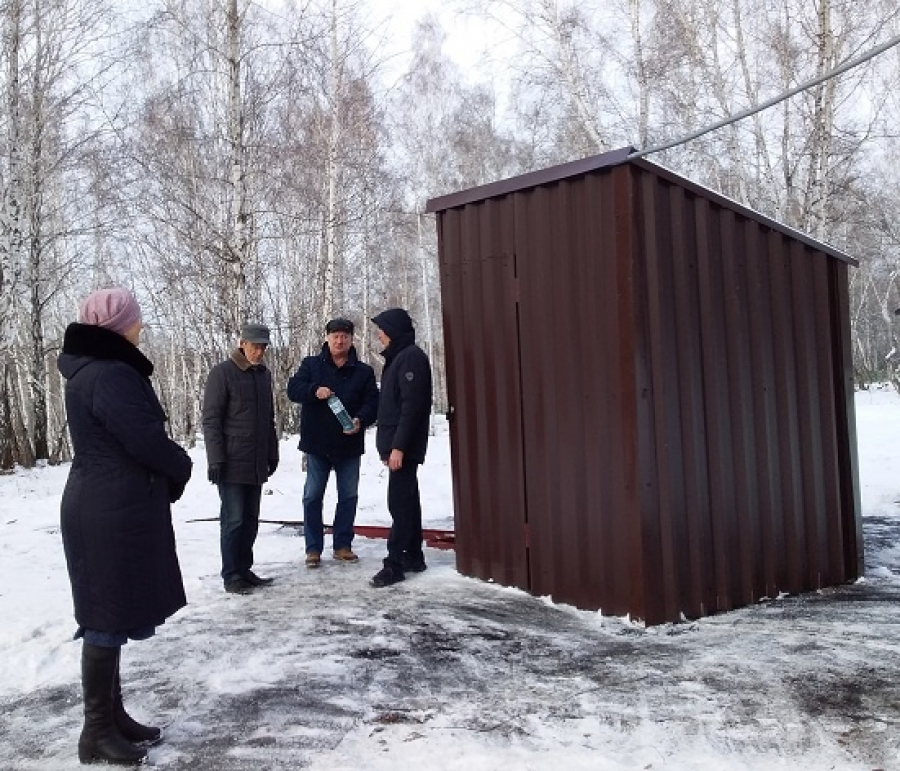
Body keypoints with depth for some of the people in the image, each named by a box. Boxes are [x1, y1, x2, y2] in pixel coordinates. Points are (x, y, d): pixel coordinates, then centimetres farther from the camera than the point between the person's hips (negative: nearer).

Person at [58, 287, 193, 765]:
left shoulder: (92, 369, 14)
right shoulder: (110, 375, -20)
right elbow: (145, 438, -23)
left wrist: (168, 473, 6)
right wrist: (182, 467, -3)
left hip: (108, 506, 11)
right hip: (112, 511, -11)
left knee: (111, 615, 16)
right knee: (108, 617, -1)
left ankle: (112, 716, 28)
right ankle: (97, 733, 11)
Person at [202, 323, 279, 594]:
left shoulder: (264, 374, 12)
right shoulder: (222, 373, -8)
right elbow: (211, 419, -11)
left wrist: (272, 454, 17)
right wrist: (216, 459, -16)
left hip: (257, 464, 7)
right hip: (232, 463, -7)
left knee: (251, 519, 11)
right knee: (233, 519, -3)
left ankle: (245, 569, 20)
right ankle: (231, 575, 6)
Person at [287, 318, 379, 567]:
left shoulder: (364, 371, 4)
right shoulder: (311, 364, 3)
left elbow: (372, 402, -3)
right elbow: (293, 388, -7)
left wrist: (361, 420, -23)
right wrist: (314, 390, -27)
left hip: (349, 444, 1)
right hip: (317, 443, -1)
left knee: (348, 496, 8)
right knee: (313, 497, 2)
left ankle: (342, 545, 20)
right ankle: (313, 548, 11)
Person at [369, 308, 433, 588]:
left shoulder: (411, 357, -13)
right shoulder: (397, 357, 17)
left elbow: (412, 406, -21)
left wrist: (398, 446, -23)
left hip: (405, 446, -10)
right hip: (396, 444, 10)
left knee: (399, 503, -8)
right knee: (407, 500, 13)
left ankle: (394, 563, -5)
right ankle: (413, 556, 21)